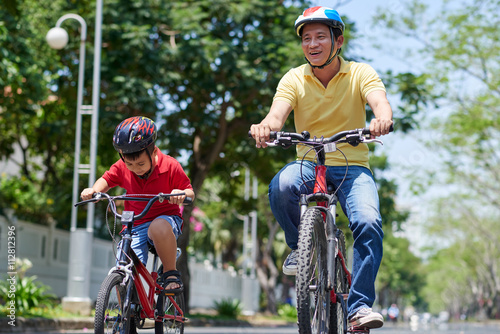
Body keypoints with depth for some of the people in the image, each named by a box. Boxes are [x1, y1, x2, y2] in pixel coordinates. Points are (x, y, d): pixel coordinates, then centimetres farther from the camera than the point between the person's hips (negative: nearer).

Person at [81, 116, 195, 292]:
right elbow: (106, 180, 9)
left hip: (165, 218, -3)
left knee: (159, 228, -42)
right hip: (134, 227, 3)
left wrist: (182, 194, -32)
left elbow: (190, 193, -8)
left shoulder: (170, 166, -13)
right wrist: (94, 190, -13)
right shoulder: (122, 167, -5)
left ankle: (171, 273, -18)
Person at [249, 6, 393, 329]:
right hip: (308, 163, 1)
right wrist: (265, 127, -43)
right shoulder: (294, 79, -1)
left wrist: (382, 120, -47)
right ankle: (300, 245, -5)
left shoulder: (360, 73, -3)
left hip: (352, 165, 0)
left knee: (368, 223, -27)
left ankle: (360, 306, -14)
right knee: (281, 187, -34)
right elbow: (277, 114, -18)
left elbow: (381, 102, -22)